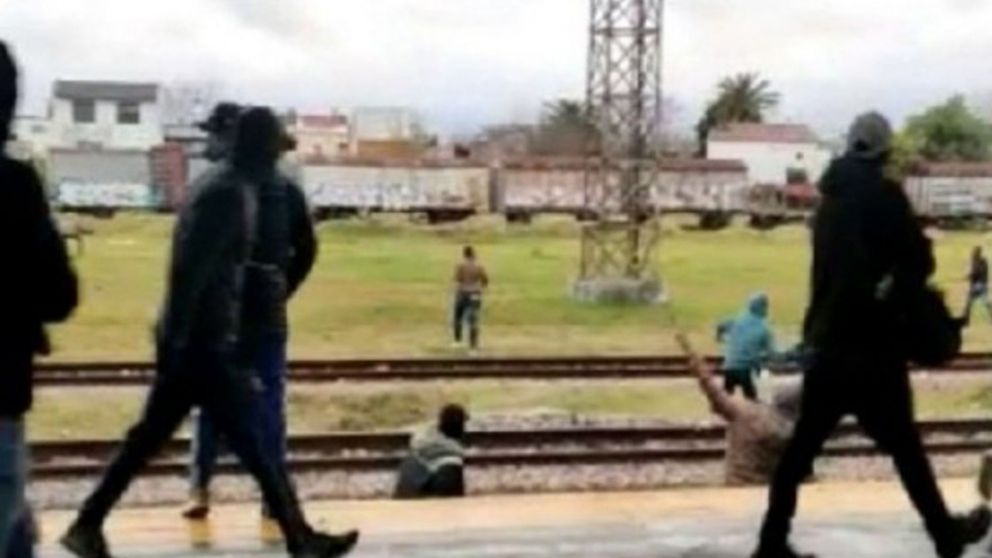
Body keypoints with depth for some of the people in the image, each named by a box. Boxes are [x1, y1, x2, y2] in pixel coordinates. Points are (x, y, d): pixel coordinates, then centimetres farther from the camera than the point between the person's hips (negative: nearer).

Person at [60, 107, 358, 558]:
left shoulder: (232, 188, 15)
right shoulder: (230, 193, -16)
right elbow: (191, 266, -23)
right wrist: (176, 338, -24)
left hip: (197, 338, 10)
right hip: (206, 341, -10)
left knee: (148, 437, 13)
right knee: (255, 442, -1)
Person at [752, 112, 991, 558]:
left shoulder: (831, 201, 13)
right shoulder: (883, 196, -8)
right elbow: (918, 261, -11)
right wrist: (895, 298, 5)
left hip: (825, 342, 6)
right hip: (871, 345, -6)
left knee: (803, 444, 7)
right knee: (903, 445, 5)